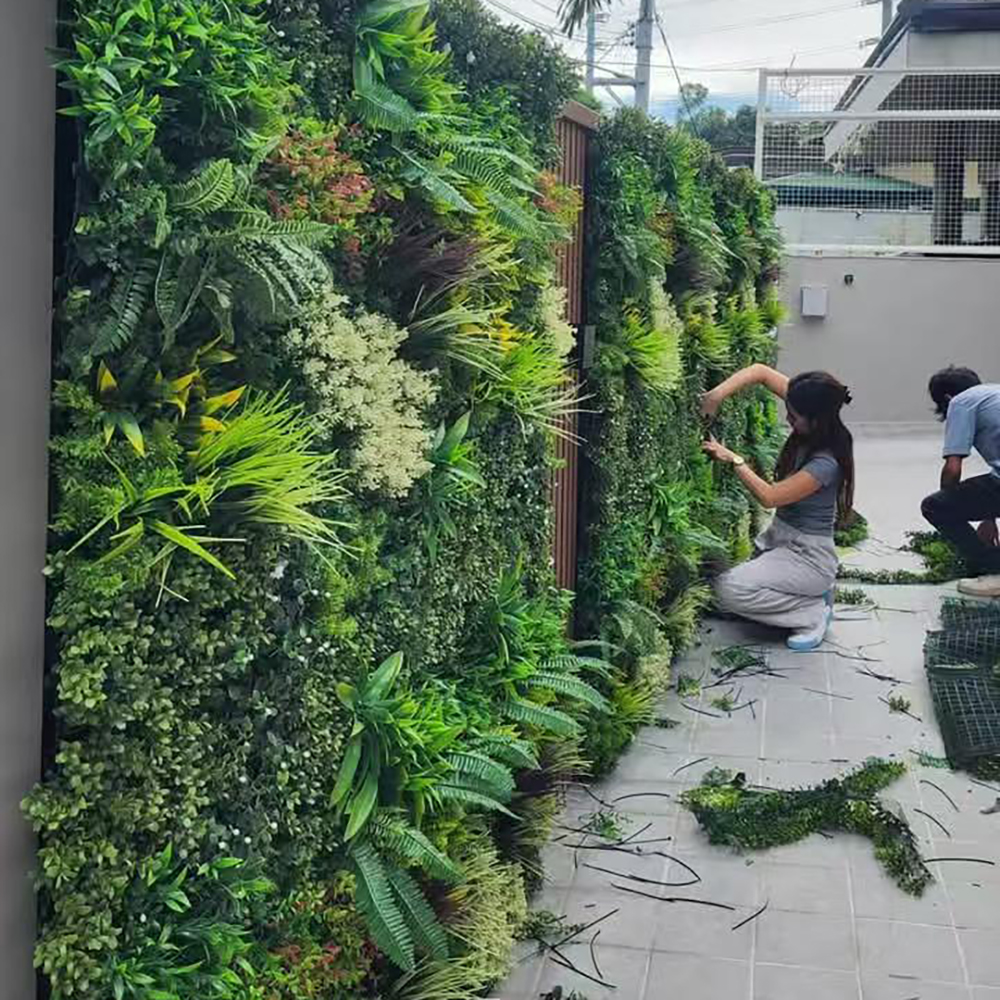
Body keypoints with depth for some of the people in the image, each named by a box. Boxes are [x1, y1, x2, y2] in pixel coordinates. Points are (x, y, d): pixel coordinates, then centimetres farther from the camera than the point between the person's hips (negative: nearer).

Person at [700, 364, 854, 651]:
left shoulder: (826, 463, -27)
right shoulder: (808, 430, -6)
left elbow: (769, 497, -21)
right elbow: (761, 372, -5)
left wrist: (733, 459, -14)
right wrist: (717, 394, -17)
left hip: (808, 556, -9)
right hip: (778, 537, 9)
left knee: (729, 590, -24)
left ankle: (813, 614, -5)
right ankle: (810, 592, 14)